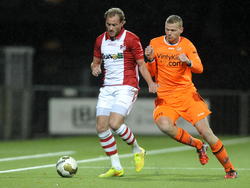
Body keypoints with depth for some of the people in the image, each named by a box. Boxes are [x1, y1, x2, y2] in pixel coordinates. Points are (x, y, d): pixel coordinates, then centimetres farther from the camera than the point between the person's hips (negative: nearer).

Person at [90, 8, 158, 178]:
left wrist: (150, 83, -20)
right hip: (107, 88, 6)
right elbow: (96, 62, 23)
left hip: (126, 87, -6)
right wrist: (95, 68, -2)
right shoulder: (101, 40, 11)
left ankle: (137, 149, 7)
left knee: (114, 124, -21)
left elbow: (141, 64, -4)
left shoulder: (131, 39, -5)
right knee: (101, 127, -4)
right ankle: (116, 167, 5)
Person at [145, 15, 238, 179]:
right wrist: (150, 59, -13)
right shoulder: (155, 43, 2)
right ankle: (198, 146, -3)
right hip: (165, 97, 1)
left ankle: (229, 169, 6)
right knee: (164, 125, -29)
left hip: (187, 93, -1)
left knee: (205, 130, -9)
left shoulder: (186, 45, 0)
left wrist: (188, 62, -30)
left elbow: (199, 68, -10)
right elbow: (151, 72, 7)